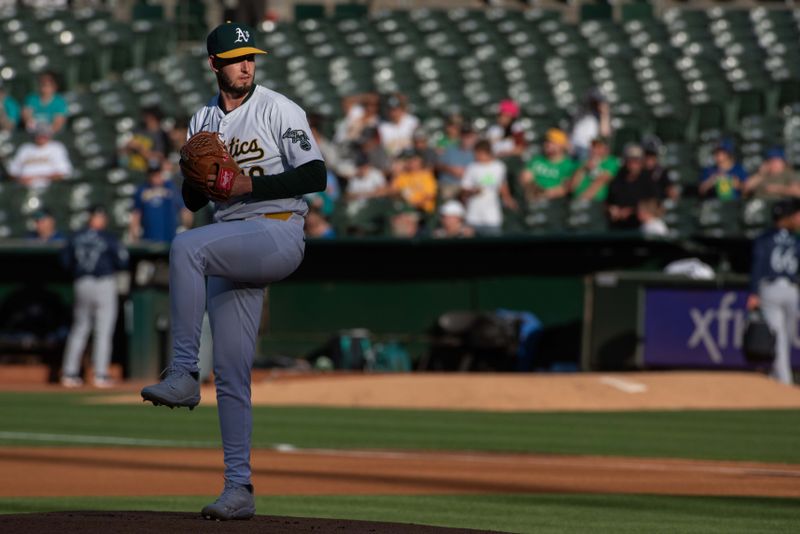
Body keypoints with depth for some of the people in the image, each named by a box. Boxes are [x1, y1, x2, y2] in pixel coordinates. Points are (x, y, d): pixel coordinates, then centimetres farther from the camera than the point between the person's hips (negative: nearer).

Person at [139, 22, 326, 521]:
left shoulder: (280, 110, -2)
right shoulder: (202, 123, 16)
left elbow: (315, 176, -10)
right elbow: (192, 201, 19)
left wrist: (249, 185, -16)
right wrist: (201, 178, -4)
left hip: (278, 233, -6)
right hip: (231, 246, 6)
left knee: (187, 246, -33)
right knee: (231, 372, 1)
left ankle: (184, 375, -30)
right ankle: (239, 489, 3)